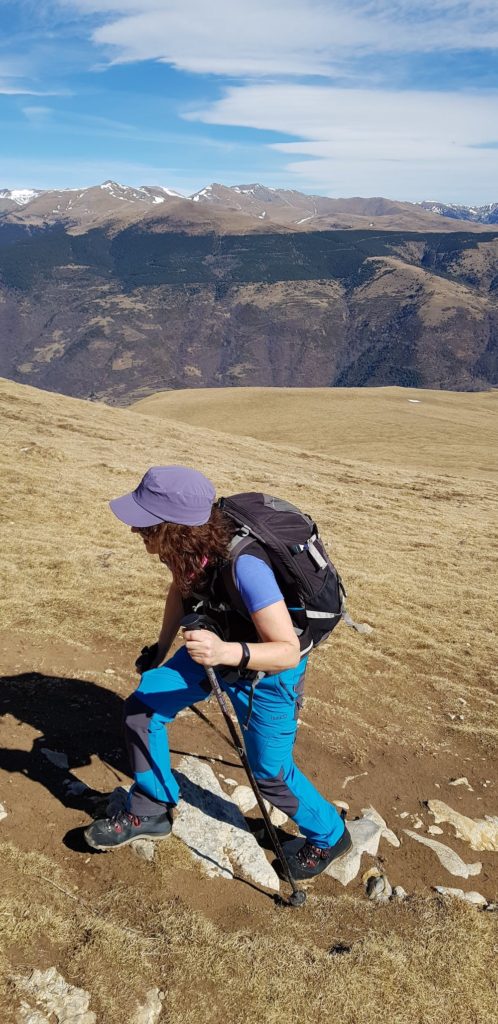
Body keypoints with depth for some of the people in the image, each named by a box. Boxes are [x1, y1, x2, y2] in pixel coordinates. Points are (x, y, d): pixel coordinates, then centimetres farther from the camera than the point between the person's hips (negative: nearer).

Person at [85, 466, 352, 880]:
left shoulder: (244, 565, -41)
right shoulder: (191, 542, -19)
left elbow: (288, 651, -35)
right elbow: (181, 589, 5)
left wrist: (225, 653, -51)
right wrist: (161, 650, 15)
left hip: (267, 669, -6)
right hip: (220, 643, 7)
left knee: (270, 771, 8)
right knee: (142, 707, 3)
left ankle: (329, 836, 37)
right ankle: (150, 812, 24)